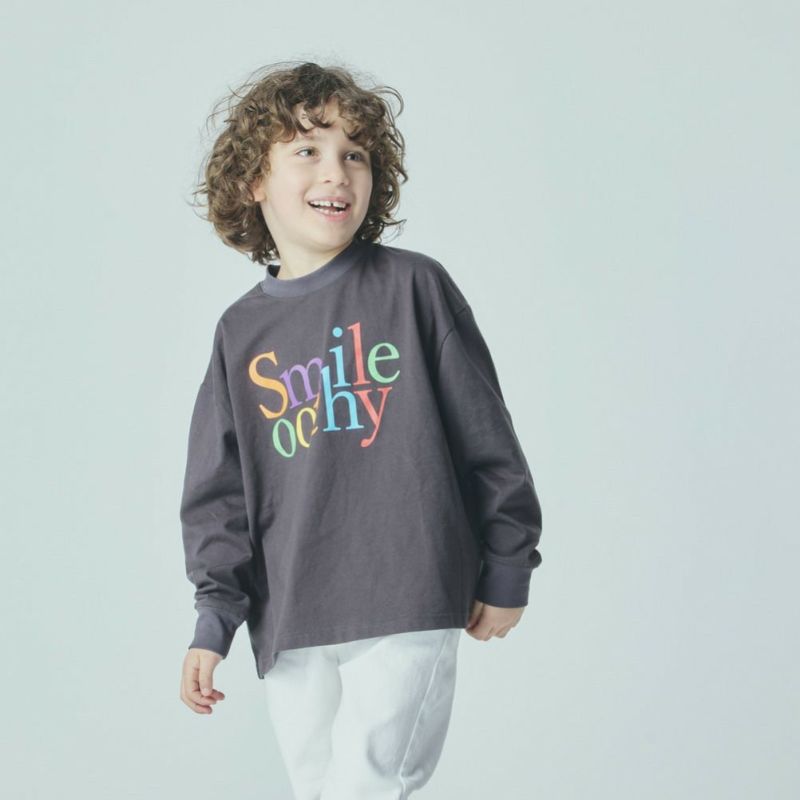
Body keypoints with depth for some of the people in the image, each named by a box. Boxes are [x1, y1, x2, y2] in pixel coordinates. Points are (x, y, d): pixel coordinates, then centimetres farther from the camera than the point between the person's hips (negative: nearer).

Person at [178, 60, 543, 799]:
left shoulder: (414, 286, 0)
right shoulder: (241, 331, 9)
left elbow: (486, 434, 3)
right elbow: (219, 490, 10)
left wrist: (508, 570, 5)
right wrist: (215, 618, 1)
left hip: (407, 607, -4)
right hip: (288, 625, 4)